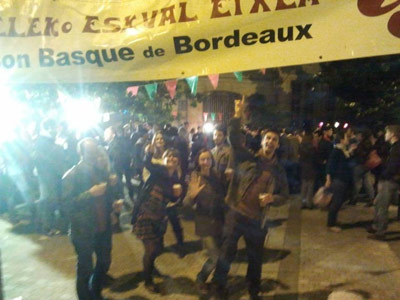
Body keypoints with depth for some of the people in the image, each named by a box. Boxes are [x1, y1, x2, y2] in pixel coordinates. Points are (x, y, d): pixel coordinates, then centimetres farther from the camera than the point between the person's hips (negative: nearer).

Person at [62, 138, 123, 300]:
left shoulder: (101, 171, 4)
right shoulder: (71, 176, -13)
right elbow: (68, 204, -21)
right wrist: (90, 193, -29)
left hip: (103, 228, 6)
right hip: (83, 231, -6)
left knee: (104, 262, 19)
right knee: (85, 269, 8)